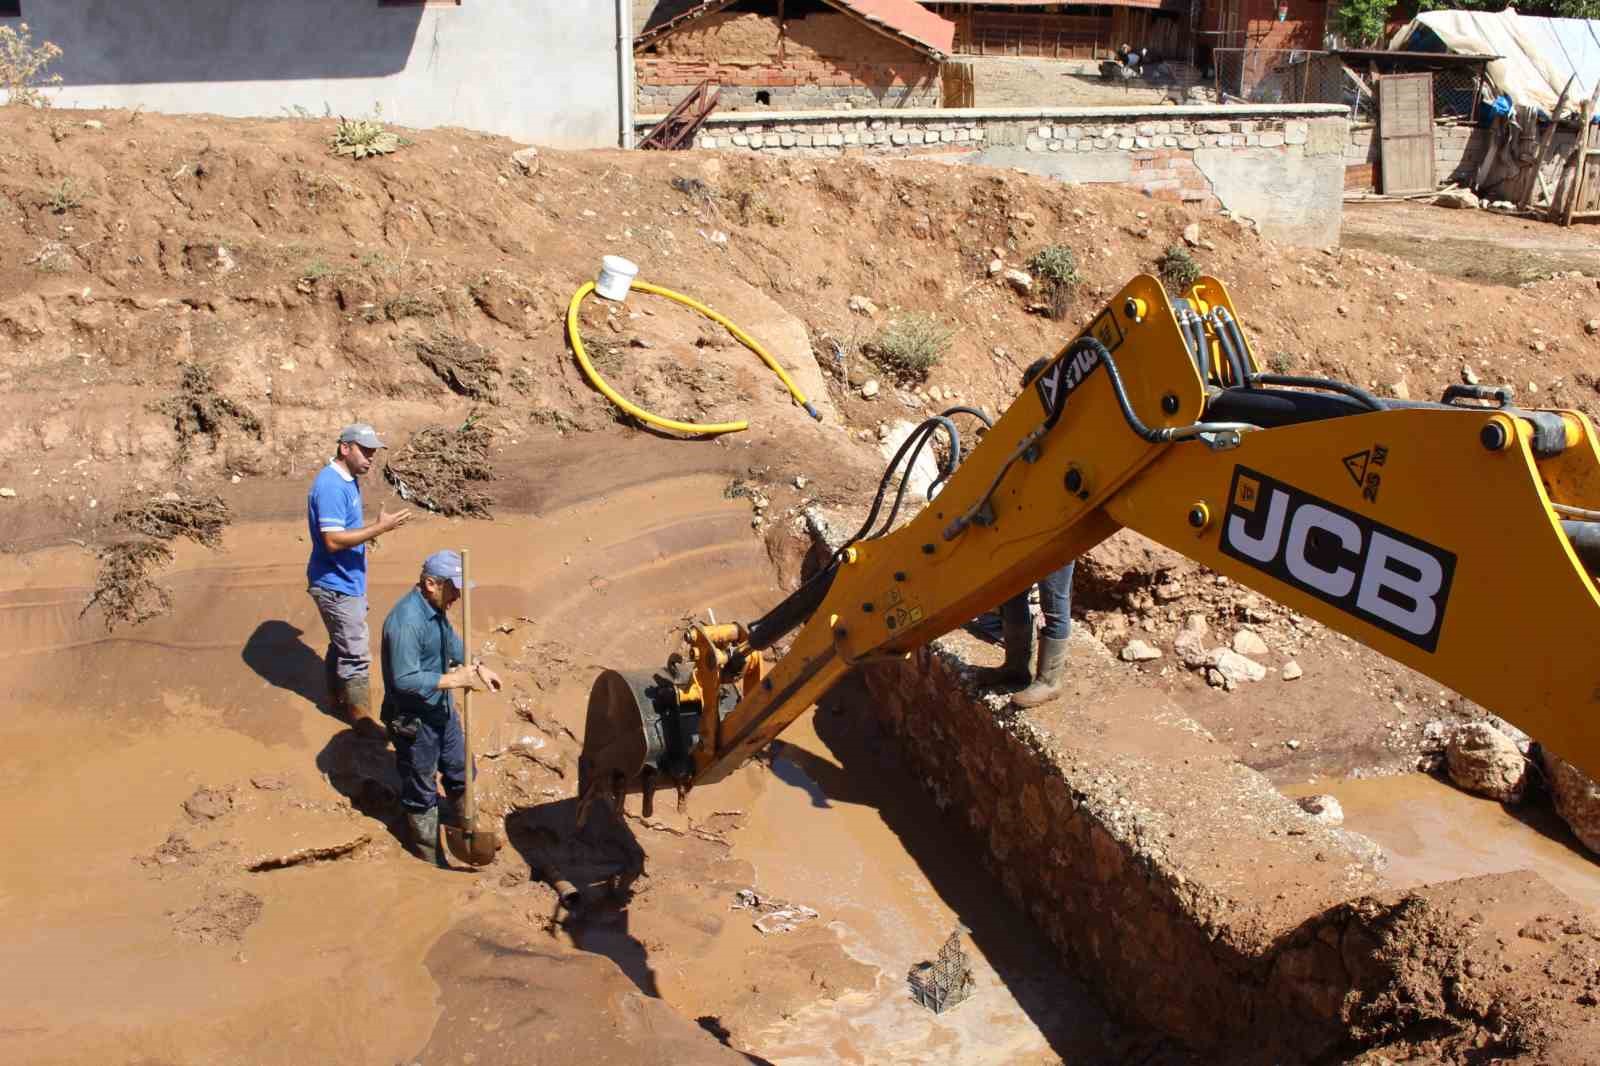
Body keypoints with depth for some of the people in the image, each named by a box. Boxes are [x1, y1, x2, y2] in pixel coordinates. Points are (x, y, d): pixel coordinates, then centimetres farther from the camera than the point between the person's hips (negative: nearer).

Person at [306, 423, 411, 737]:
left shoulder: (348, 479, 6)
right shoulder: (330, 486, -25)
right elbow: (333, 540, -30)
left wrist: (368, 531, 9)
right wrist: (379, 528, -31)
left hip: (347, 581, 10)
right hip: (336, 585, -10)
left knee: (342, 645, 23)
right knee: (356, 654, 0)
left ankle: (337, 700, 39)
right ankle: (361, 719, 11)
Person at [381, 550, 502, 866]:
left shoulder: (435, 607, -1)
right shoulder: (406, 621, -31)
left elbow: (451, 641, 17)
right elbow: (405, 680, -32)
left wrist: (477, 666, 2)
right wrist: (455, 680, -30)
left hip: (441, 708, 9)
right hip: (413, 720, -9)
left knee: (460, 770, 25)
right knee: (421, 790, 11)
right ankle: (431, 858, 29)